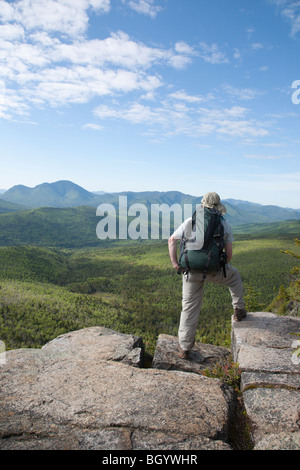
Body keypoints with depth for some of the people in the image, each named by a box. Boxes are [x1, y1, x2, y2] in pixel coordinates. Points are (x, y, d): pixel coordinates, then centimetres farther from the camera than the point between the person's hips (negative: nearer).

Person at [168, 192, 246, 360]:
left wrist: (175, 263, 6)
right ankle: (239, 310, 37)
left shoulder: (191, 221, 4)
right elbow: (229, 253, 4)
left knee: (190, 308, 12)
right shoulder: (225, 224, 2)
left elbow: (172, 240, 4)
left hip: (191, 271, 1)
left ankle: (184, 348, 18)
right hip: (213, 271, -1)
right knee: (235, 276, 32)